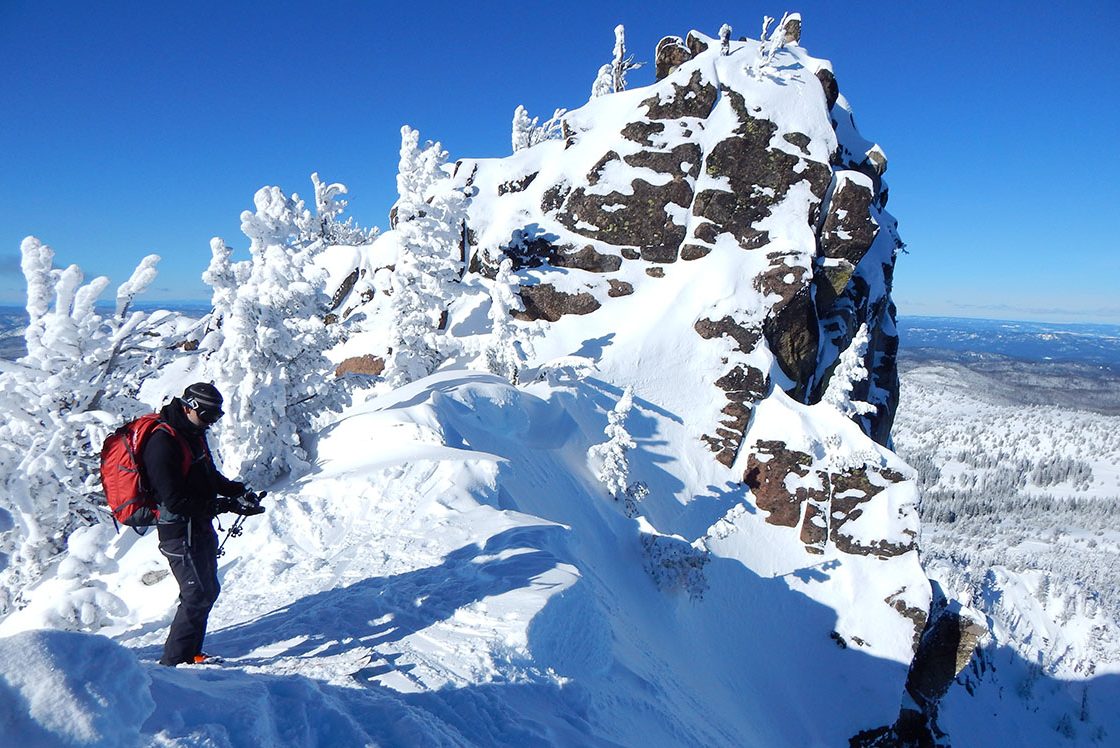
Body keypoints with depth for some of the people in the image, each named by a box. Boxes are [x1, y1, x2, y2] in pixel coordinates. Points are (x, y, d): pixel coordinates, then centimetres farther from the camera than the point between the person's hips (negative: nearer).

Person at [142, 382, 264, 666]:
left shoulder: (193, 435, 9)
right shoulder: (162, 444, -21)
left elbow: (210, 477, 19)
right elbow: (175, 501, -26)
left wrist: (239, 489, 1)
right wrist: (225, 505, -29)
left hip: (200, 528, 10)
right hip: (180, 533, -10)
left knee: (208, 591, 17)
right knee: (198, 595, -6)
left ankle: (190, 654, 31)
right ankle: (174, 662, 7)